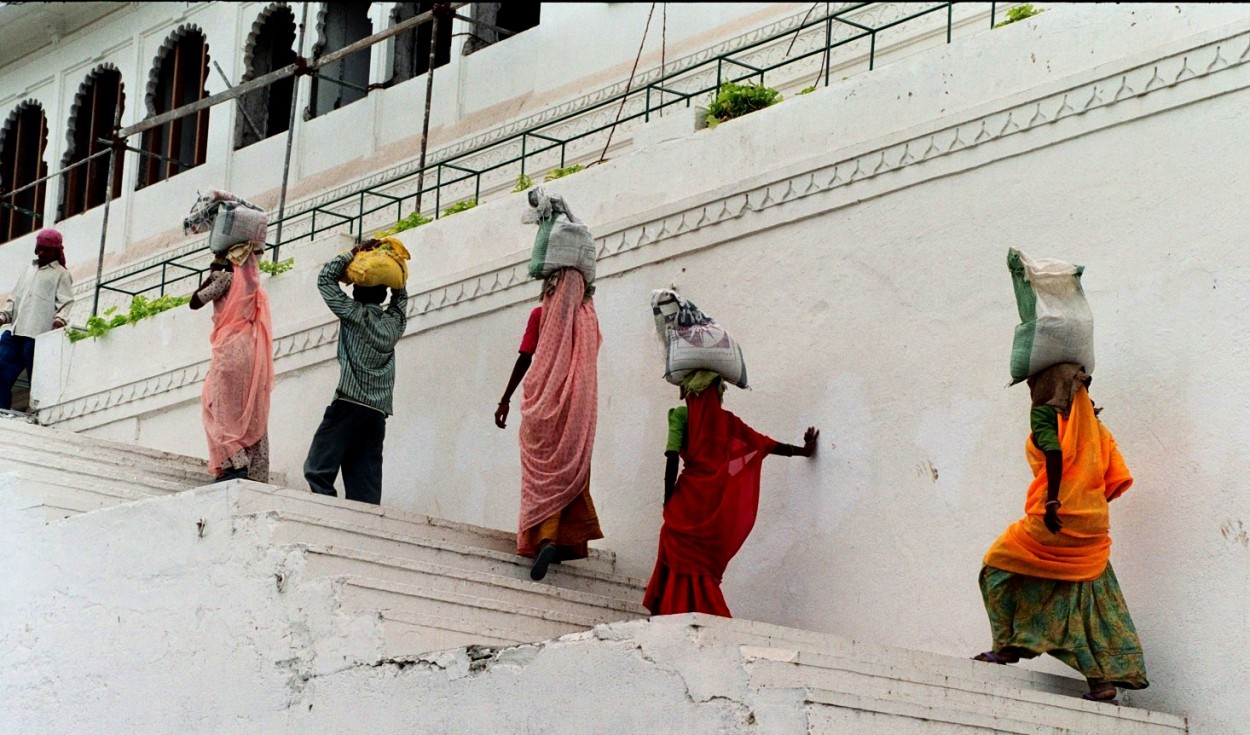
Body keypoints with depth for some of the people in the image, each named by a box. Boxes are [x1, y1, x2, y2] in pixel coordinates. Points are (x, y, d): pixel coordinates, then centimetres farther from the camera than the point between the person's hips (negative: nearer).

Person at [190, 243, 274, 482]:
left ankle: (235, 465, -18)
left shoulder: (227, 277, -4)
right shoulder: (251, 280, 16)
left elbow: (195, 301, 0)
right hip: (253, 351, 7)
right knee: (251, 414, 4)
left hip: (231, 348, -7)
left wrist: (212, 274, 11)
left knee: (224, 409, -5)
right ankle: (256, 475, -2)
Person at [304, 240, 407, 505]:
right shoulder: (394, 322, 14)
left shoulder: (355, 313, 1)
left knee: (318, 471, -8)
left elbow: (325, 279, 9)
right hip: (378, 414, 6)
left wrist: (355, 253, 12)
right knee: (365, 488, 0)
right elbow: (400, 296, 35)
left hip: (349, 405, -6)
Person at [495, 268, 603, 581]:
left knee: (542, 474, 0)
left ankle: (544, 537, -15)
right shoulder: (588, 318, 6)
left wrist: (505, 399, 5)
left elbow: (524, 359, -1)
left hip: (543, 403, -2)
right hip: (578, 407, 2)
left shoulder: (541, 315, 2)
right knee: (569, 472, 5)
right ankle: (566, 539, -7)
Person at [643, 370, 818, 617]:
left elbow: (672, 459, -7)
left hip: (690, 497, -4)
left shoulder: (681, 415, 3)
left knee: (683, 564, -2)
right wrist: (803, 450, 34)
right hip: (719, 503, 4)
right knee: (704, 568, 12)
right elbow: (769, 445, 20)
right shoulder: (727, 420, 13)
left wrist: (668, 501, -2)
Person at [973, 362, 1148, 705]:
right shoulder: (1095, 426, 18)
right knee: (1087, 600, 7)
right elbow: (1118, 479, 11)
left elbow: (1054, 451, -19)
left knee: (999, 566, 13)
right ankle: (1105, 679, -1)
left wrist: (1051, 501, -21)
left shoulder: (1044, 413, 1)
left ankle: (1008, 646, 10)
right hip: (1094, 524, 6)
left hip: (1055, 519, -6)